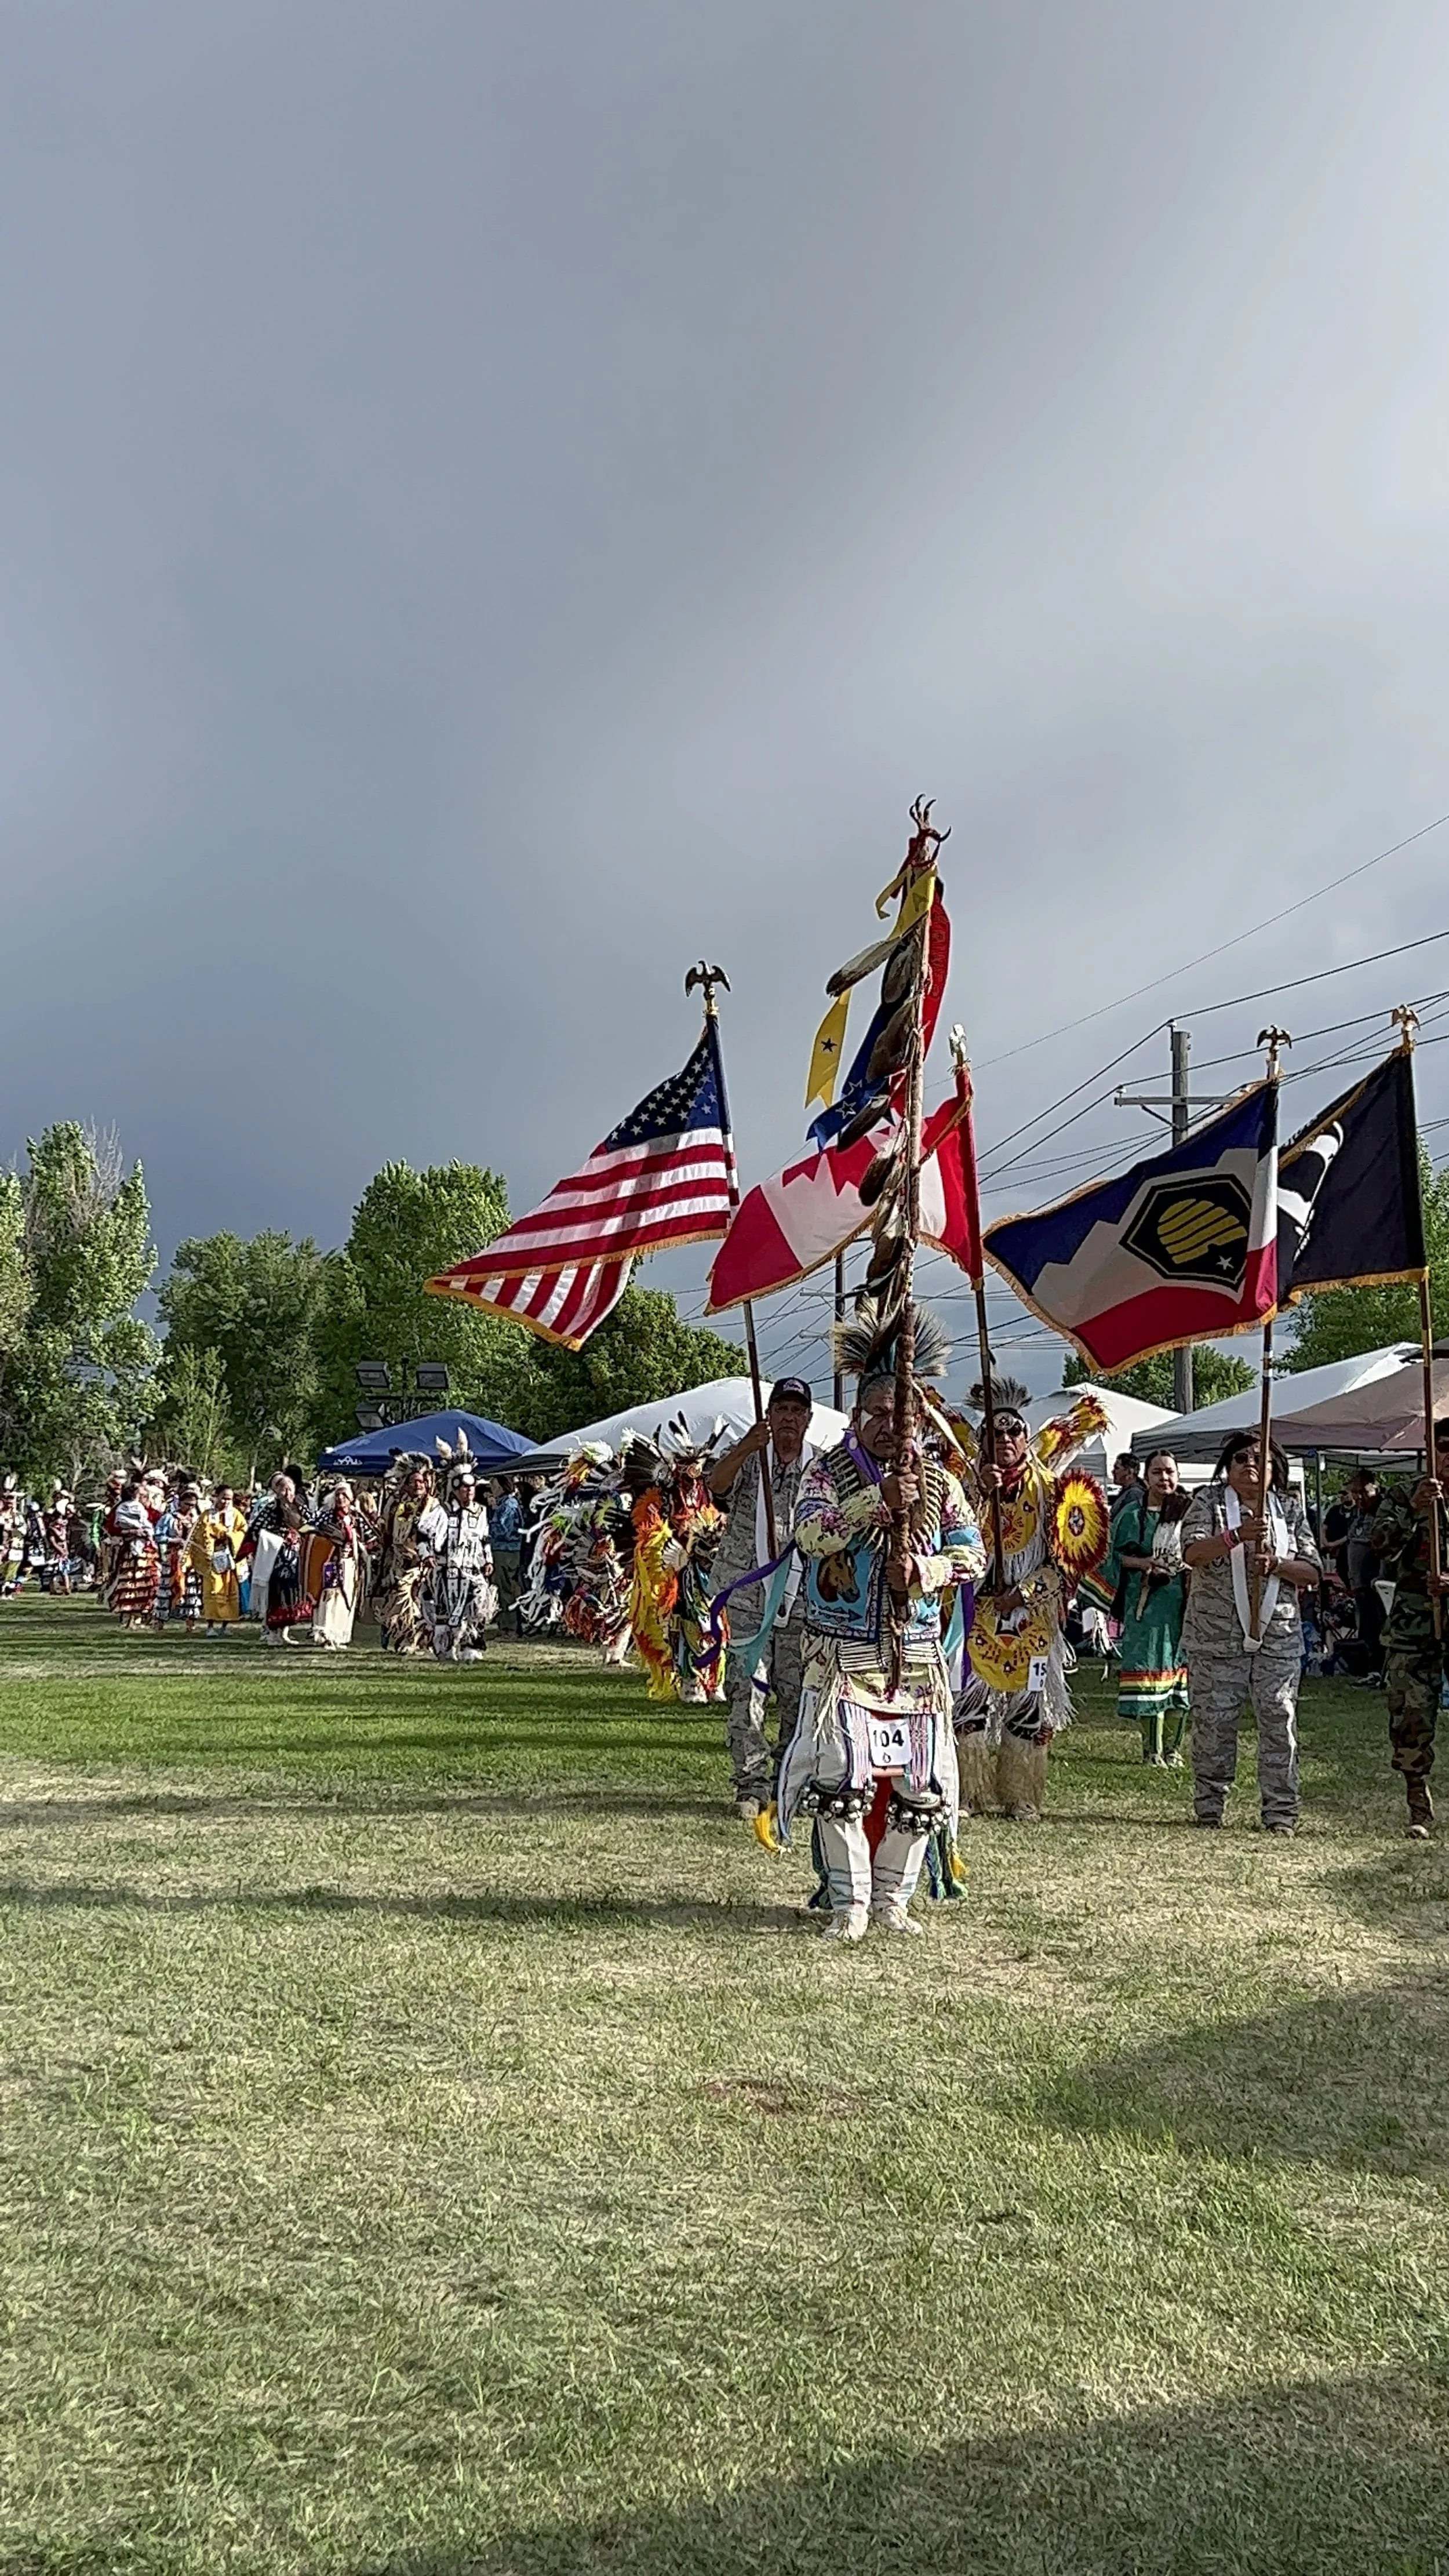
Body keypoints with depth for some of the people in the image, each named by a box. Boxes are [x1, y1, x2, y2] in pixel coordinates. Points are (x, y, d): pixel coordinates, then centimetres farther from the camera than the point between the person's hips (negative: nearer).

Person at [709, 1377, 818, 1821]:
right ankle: (750, 1785, -2)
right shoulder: (746, 1458, 1)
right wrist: (745, 1449, -40)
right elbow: (717, 1483, -21)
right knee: (745, 1693, -7)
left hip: (802, 1602, 2)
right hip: (748, 1598, -2)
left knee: (798, 1696, 5)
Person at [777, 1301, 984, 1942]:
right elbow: (811, 1534, -17)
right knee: (842, 1774, -8)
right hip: (840, 1654, -3)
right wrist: (879, 1499, -25)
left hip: (915, 1655, 3)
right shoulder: (826, 1473, 1)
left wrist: (924, 1570, -16)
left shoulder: (939, 1481, 9)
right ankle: (849, 1903, 1)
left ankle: (892, 1899, 17)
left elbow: (971, 1553, 3)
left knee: (914, 1778, 3)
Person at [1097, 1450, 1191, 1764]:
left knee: (1178, 1670, 3)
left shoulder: (1190, 1512, 8)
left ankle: (1172, 1747, 14)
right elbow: (1114, 1553, 5)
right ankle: (1152, 1750, 2)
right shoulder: (1132, 1514, 6)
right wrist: (1142, 1563, -11)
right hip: (1144, 1604, -1)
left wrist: (1184, 1564, -7)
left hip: (1182, 1603, 1)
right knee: (1147, 1670, -5)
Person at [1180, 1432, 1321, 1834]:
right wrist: (1236, 1536, -29)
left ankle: (1280, 1811, 6)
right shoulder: (1208, 1503, 2)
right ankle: (1209, 1808, 14)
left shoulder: (1290, 1509, 10)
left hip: (1278, 1638, 2)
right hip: (1216, 1638, -2)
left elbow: (1312, 1572, 6)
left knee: (1279, 1722, -1)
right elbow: (1192, 1553, -15)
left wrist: (1275, 1565, -12)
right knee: (1213, 1723, 1)